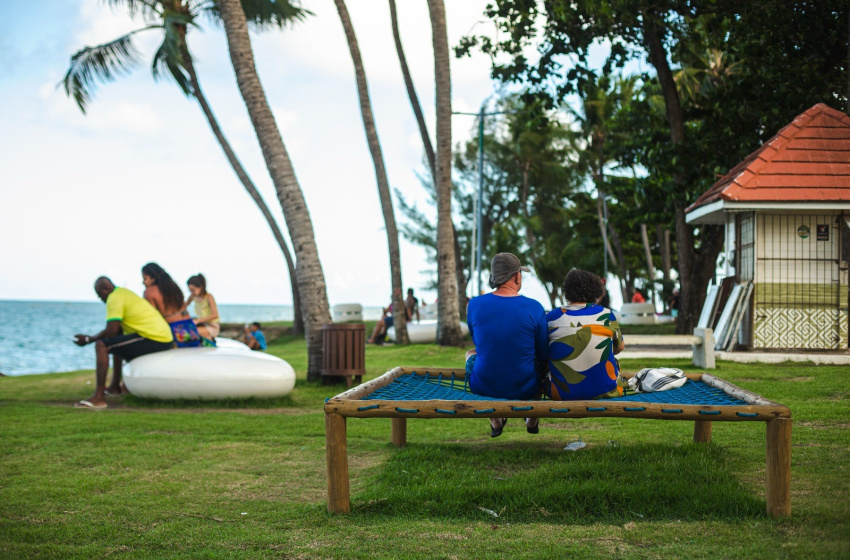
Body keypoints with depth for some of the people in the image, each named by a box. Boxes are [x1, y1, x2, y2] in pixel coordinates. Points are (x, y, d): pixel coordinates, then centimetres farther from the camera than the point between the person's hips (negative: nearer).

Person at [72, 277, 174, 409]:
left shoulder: (114, 298, -11)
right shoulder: (124, 292, 19)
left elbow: (112, 331, -17)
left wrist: (88, 339, -4)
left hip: (153, 340, -10)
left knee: (101, 346, -13)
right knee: (117, 341, 33)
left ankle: (98, 397, -17)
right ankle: (115, 386, 43)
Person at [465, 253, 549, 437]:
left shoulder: (474, 304, -8)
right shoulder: (534, 308, -13)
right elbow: (544, 354, -2)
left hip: (483, 387, 1)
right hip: (525, 388, 0)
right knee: (540, 361, 33)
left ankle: (495, 420, 34)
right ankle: (532, 418, 46)